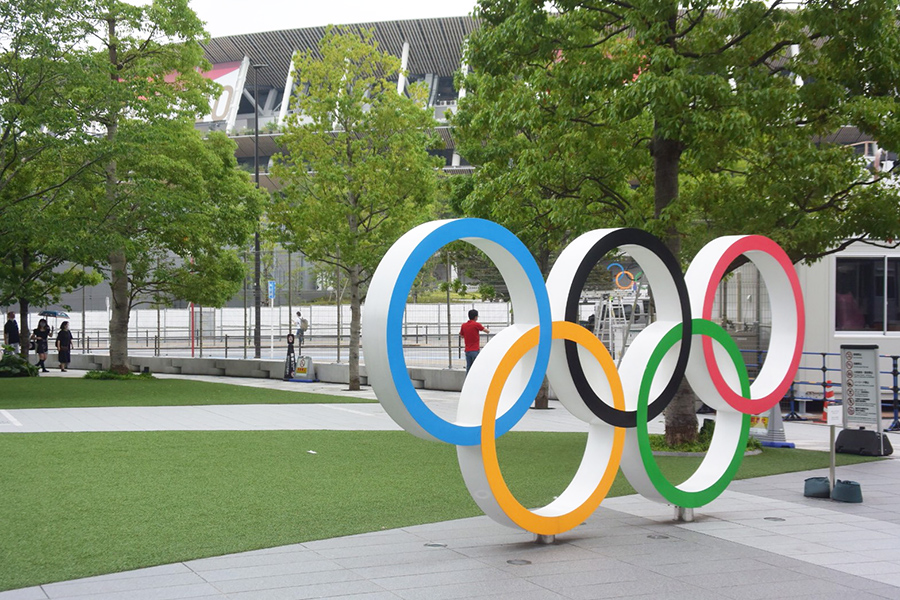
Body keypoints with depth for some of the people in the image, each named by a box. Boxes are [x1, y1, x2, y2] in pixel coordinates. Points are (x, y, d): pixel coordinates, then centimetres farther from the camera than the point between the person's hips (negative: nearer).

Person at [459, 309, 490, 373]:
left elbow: (461, 336, 21)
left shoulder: (464, 325, 6)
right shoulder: (476, 324, -10)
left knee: (468, 369, 8)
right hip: (475, 350, -6)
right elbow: (487, 331, -1)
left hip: (467, 350, 6)